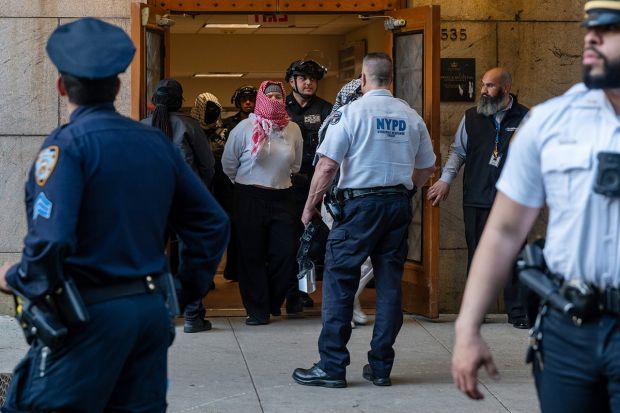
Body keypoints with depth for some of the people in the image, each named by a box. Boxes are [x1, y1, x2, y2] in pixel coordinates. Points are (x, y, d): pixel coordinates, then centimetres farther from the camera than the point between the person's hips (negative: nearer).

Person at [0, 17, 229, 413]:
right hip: (152, 311, 7)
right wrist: (189, 288, 19)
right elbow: (213, 223, 11)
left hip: (90, 315, -7)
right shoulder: (157, 142, 9)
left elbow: (50, 241, -23)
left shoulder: (67, 144, -11)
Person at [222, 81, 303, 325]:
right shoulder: (245, 128, -5)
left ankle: (274, 302, 17)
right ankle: (257, 310, 7)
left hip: (281, 197, 3)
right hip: (250, 198, -2)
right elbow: (229, 163, 6)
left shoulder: (293, 130, 5)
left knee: (285, 252, -4)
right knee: (252, 255, 0)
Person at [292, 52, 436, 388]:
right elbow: (426, 169, 16)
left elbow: (327, 164, -9)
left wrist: (310, 206, 0)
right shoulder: (411, 117, 9)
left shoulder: (351, 112, -6)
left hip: (360, 203, -5)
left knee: (340, 280, 0)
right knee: (389, 283, 8)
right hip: (399, 203, 5)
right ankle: (380, 367, 12)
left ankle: (332, 366, -1)